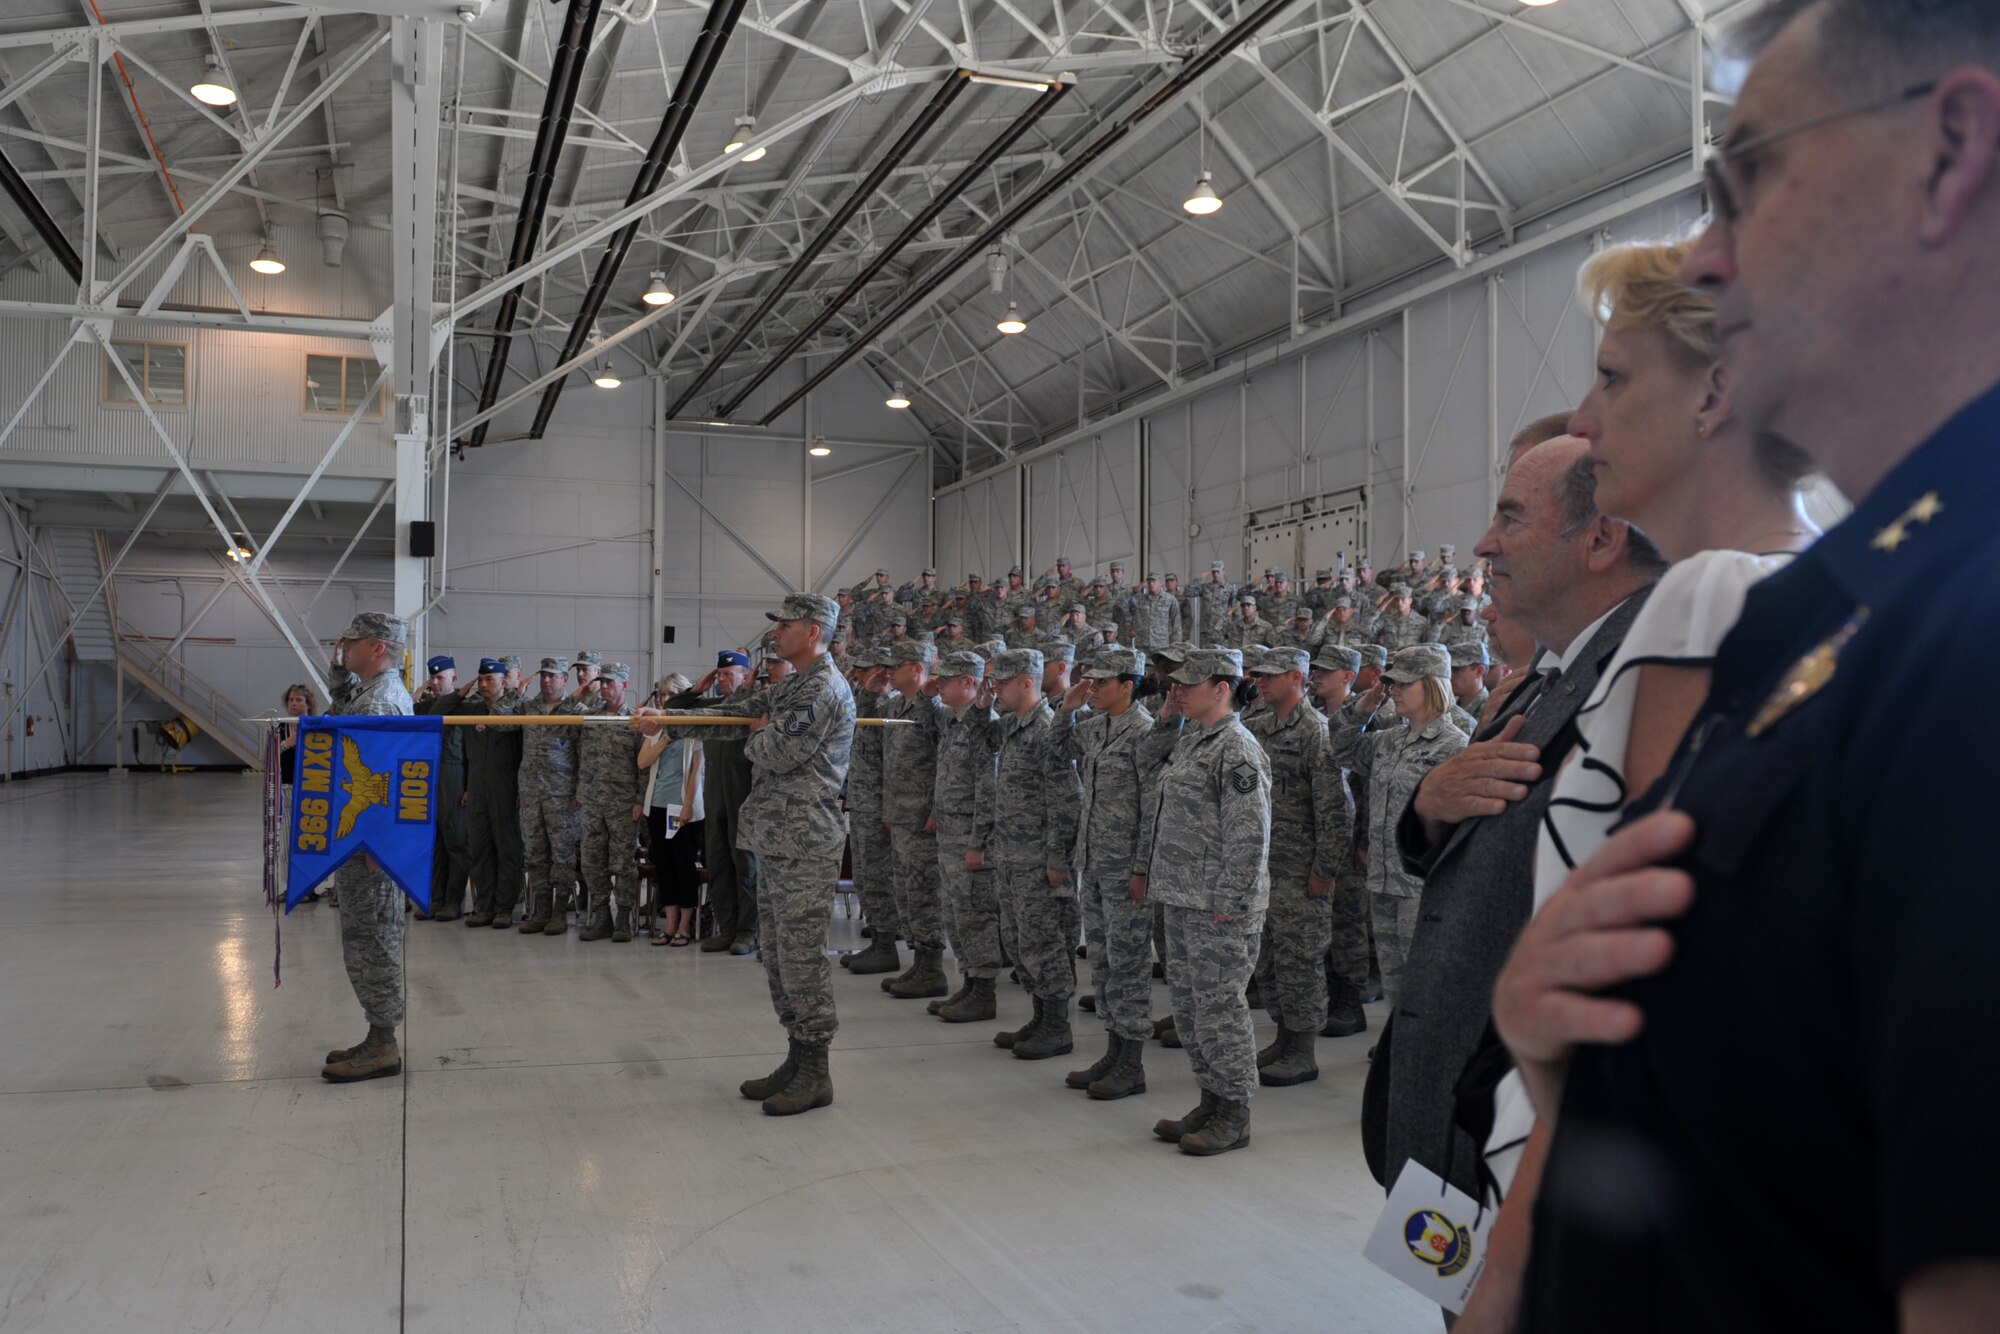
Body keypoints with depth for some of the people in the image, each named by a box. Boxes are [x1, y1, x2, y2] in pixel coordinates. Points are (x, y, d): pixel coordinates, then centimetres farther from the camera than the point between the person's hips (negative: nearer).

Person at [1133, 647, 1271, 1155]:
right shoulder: (1189, 742, 14)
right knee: (1188, 1004, 15)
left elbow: (1249, 834, -20)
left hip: (1218, 908, -10)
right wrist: (1144, 868, 20)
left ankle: (1235, 1114, 11)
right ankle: (1211, 1099, 28)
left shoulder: (1237, 751, -16)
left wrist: (1230, 901, -20)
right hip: (1180, 901, 10)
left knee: (1219, 1006, -1)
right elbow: (1156, 810, 22)